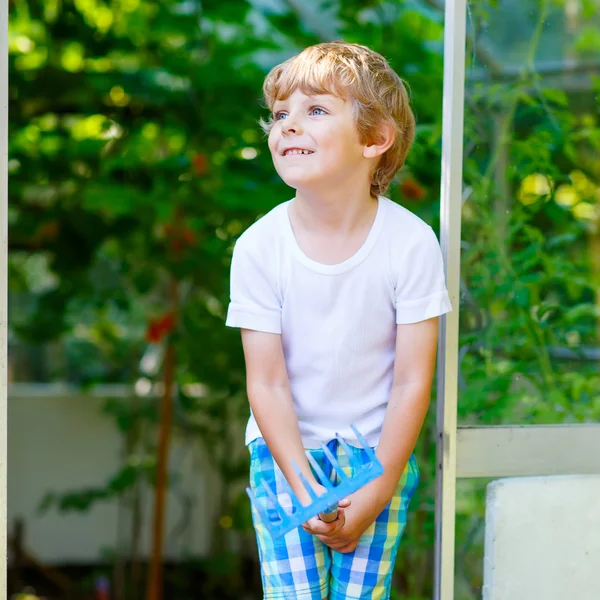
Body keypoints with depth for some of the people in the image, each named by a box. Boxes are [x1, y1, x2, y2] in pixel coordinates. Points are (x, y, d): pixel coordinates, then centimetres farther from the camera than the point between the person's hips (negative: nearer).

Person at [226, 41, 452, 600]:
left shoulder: (410, 243, -15)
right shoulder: (258, 247, -13)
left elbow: (412, 381, -11)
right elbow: (267, 383, -10)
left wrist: (376, 494, -12)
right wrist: (307, 493, -15)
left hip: (379, 449, 0)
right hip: (284, 448, 1)